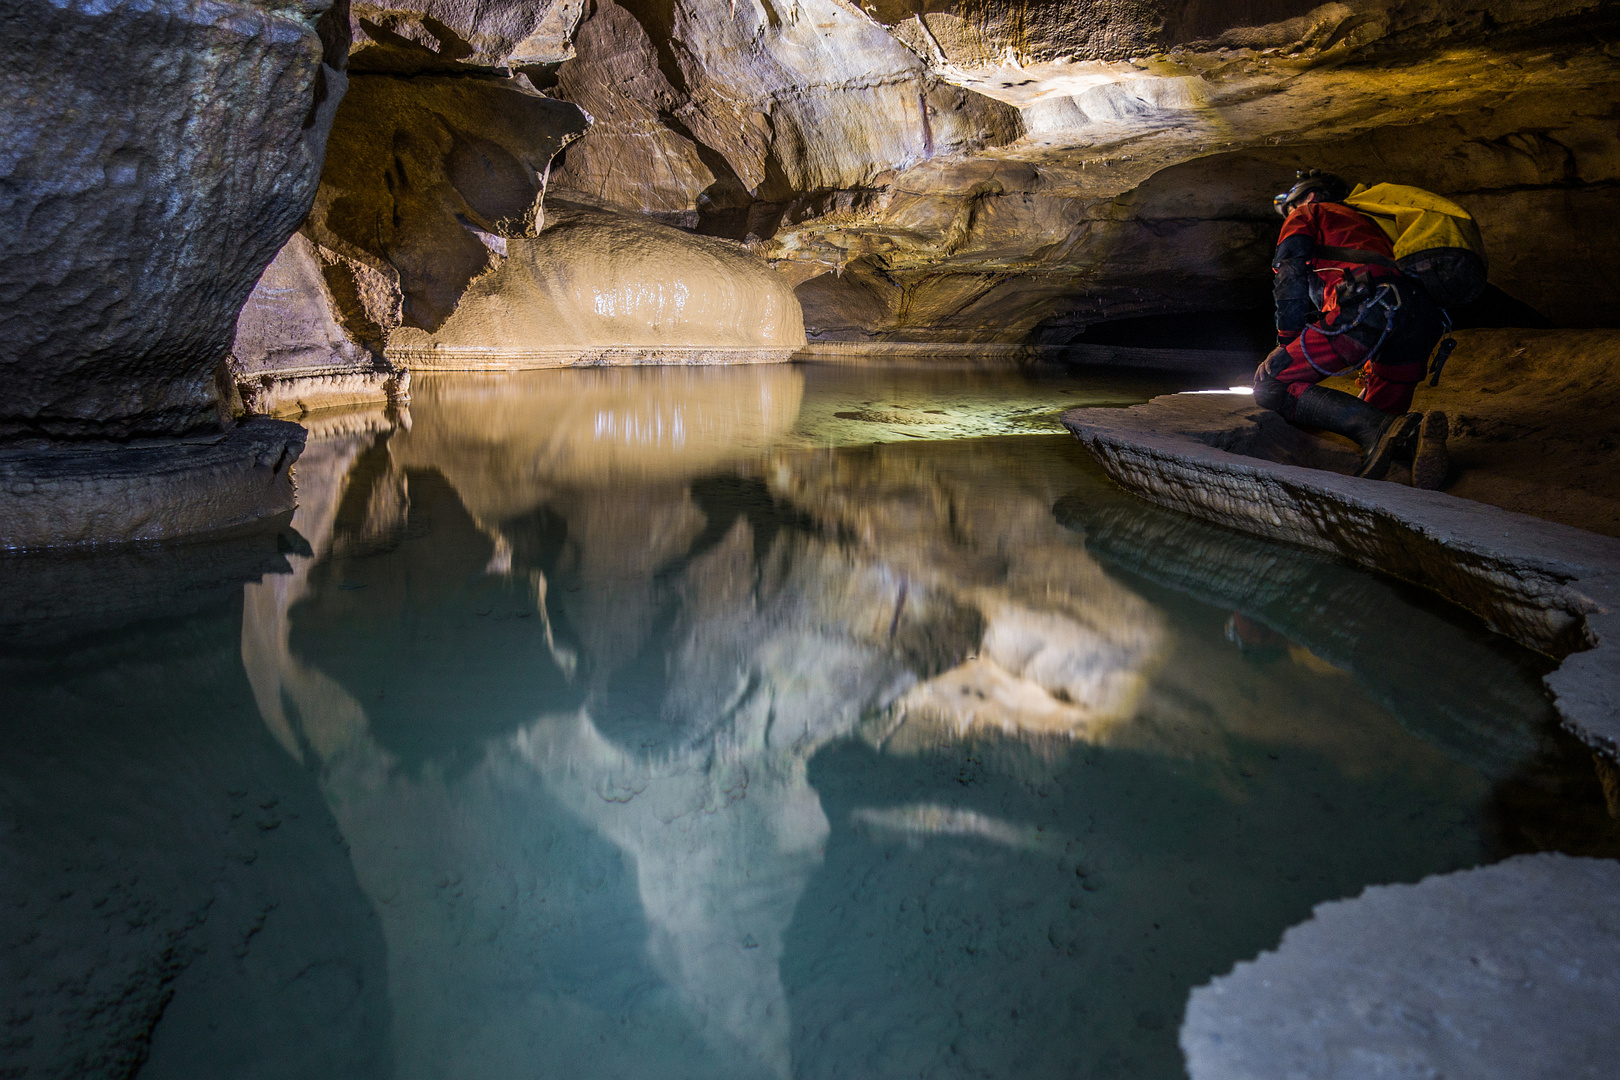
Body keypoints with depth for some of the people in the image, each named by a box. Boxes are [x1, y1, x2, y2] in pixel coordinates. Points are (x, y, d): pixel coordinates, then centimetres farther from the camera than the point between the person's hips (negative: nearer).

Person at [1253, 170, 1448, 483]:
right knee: (1380, 412, 20)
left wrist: (1287, 343, 9)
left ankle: (1380, 428, -23)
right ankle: (1413, 437, -17)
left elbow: (1291, 278, 7)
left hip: (1368, 305, -7)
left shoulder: (1307, 214, 24)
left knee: (1271, 385, -6)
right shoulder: (1366, 222, 45)